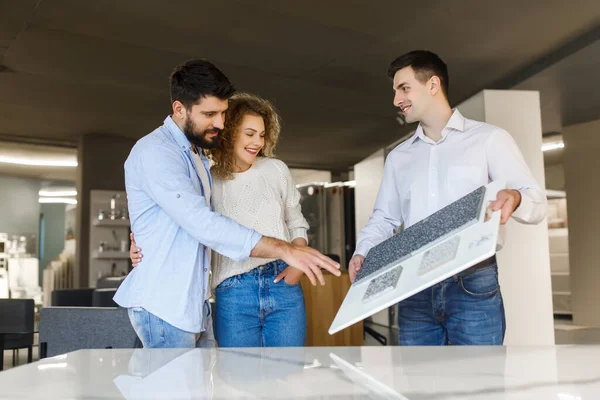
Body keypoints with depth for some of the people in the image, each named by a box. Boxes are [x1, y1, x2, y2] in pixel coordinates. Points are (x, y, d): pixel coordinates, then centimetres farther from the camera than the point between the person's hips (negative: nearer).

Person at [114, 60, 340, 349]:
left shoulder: (198, 156, 18)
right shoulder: (155, 151, -15)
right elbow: (202, 223, -25)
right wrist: (284, 250, -28)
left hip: (194, 303, 9)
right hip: (164, 304, -9)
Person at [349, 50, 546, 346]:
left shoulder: (489, 138, 5)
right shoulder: (398, 157, 19)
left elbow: (536, 202, 1)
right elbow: (384, 217, 19)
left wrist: (514, 198, -22)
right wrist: (363, 251, -1)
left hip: (473, 284, -4)